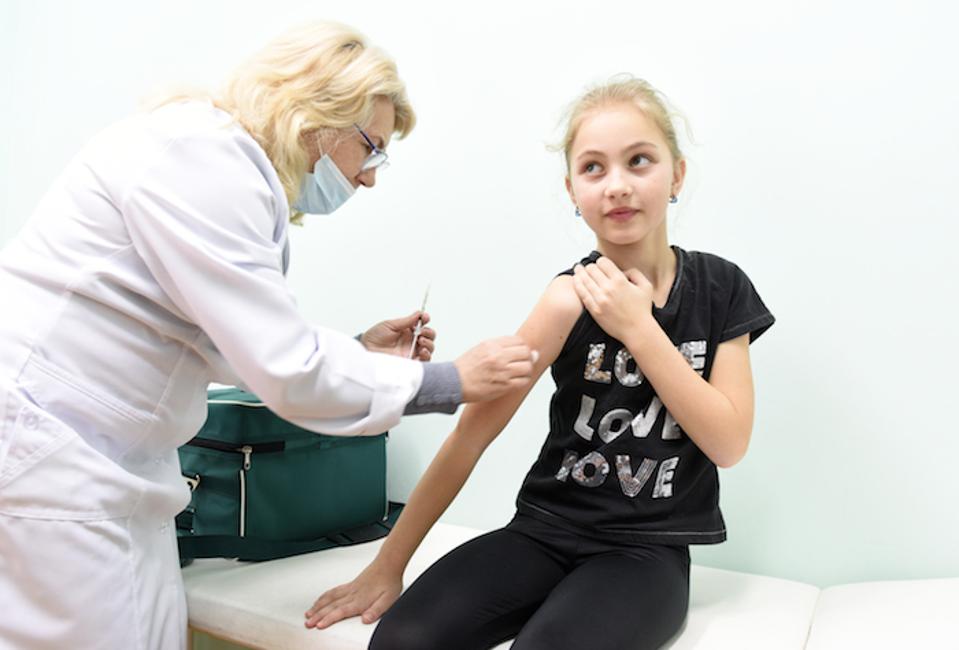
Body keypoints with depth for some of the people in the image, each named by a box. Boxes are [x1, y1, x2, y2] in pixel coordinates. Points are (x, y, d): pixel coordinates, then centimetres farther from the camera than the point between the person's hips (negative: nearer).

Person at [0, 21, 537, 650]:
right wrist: (449, 381, -13)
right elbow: (287, 371, -23)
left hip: (116, 458, 9)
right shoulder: (201, 154, -20)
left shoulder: (228, 162, 10)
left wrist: (360, 350, 7)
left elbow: (232, 346, 12)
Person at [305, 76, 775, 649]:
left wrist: (637, 328, -17)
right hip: (544, 531, 0)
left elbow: (729, 443, -8)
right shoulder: (572, 298, -12)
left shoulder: (721, 288, -3)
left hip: (648, 551, 1)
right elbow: (473, 432, -11)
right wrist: (387, 565, -8)